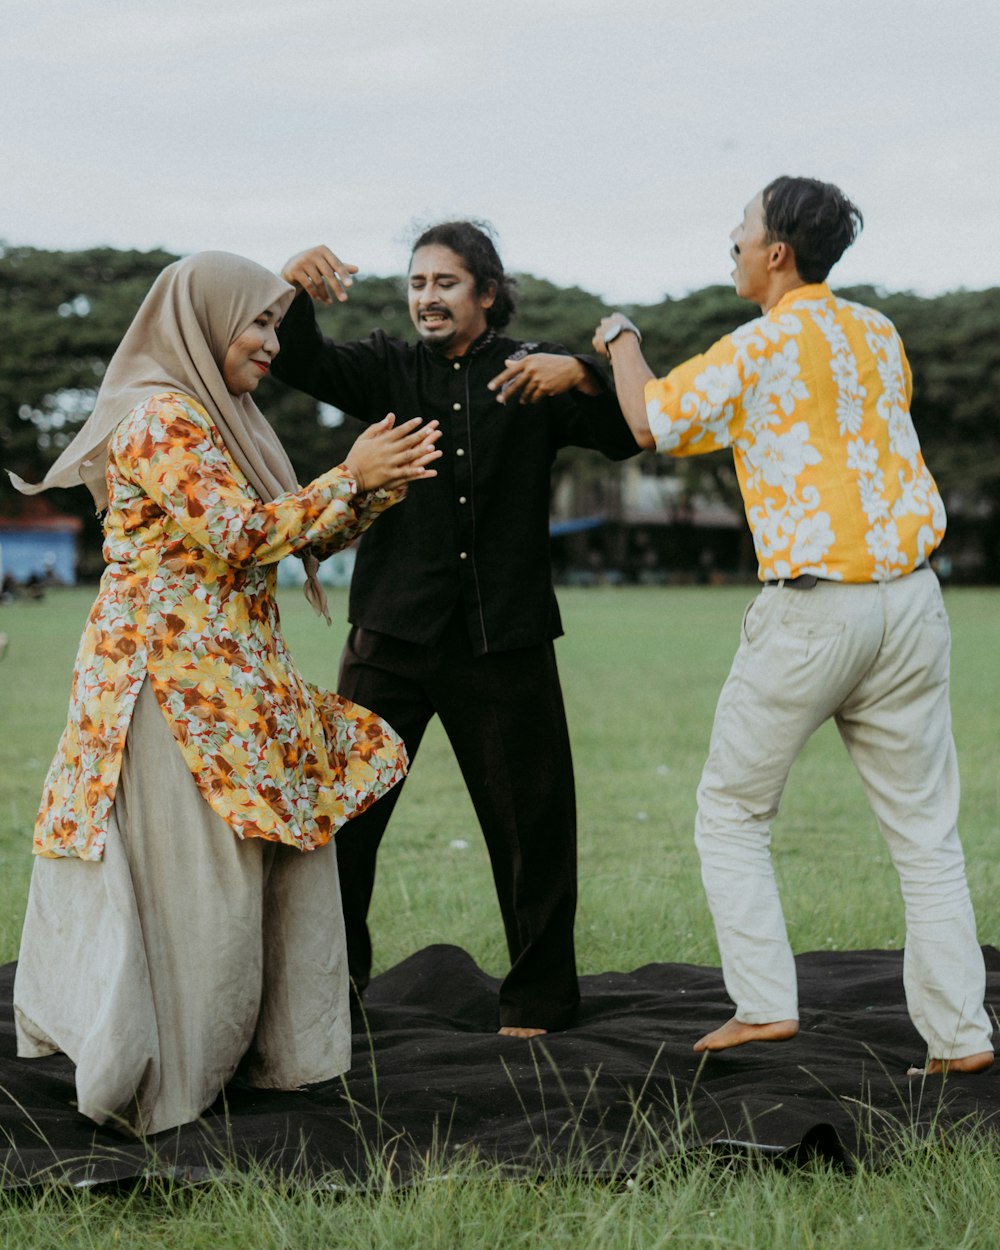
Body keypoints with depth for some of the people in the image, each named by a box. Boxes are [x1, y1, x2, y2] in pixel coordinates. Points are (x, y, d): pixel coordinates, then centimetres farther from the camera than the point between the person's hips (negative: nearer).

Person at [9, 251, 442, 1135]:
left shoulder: (220, 418, 18)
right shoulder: (159, 418, -12)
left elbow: (301, 537, 18)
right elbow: (236, 534, -21)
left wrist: (383, 485, 5)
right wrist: (349, 478, -15)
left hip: (230, 681, 10)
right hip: (172, 681, -10)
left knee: (281, 855, 8)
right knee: (190, 878, -6)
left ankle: (268, 1049, 16)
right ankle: (162, 1082, 3)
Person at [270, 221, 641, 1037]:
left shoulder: (533, 374, 8)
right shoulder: (389, 370, 11)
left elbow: (626, 438, -3)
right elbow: (304, 364, -7)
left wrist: (582, 377, -22)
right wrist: (296, 290, -27)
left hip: (505, 640, -1)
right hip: (393, 633, 1)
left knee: (530, 827, 4)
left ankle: (538, 1000, 18)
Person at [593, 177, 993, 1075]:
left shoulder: (764, 347, -8)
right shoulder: (880, 337, 11)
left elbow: (651, 421, -4)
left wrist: (622, 341, 14)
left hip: (811, 611, -5)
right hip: (910, 597, 6)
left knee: (732, 813, 11)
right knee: (926, 830, 8)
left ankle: (764, 1001, 3)